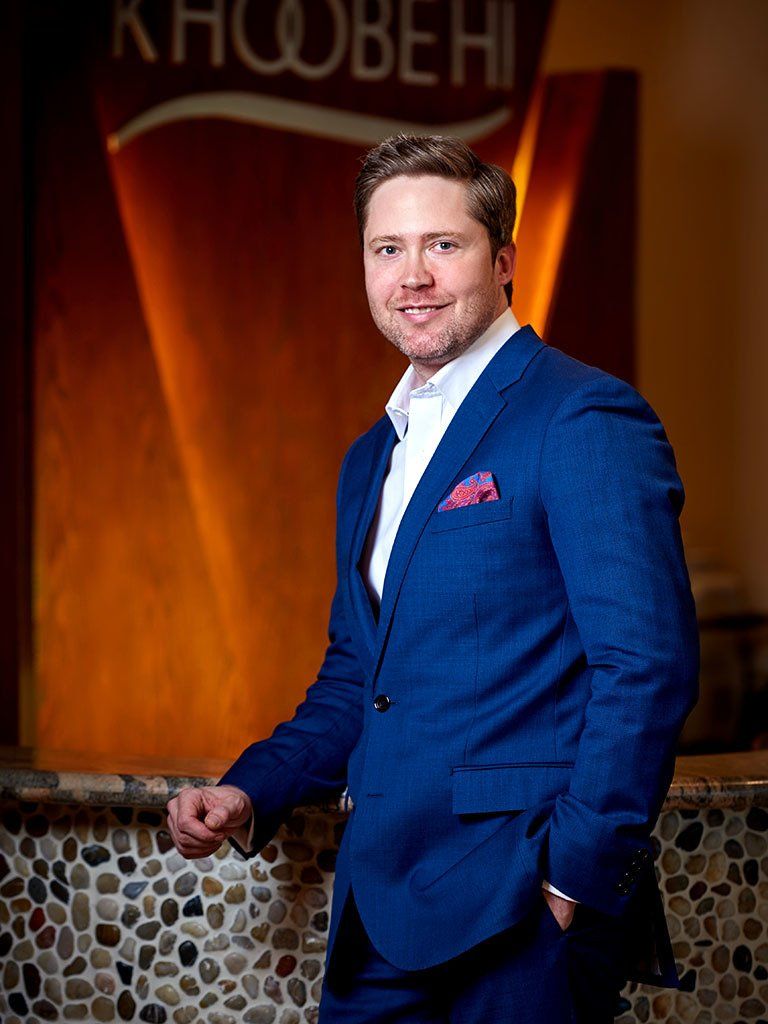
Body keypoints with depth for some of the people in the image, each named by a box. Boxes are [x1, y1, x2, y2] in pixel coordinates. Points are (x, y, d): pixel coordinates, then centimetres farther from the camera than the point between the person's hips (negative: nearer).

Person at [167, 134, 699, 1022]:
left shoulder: (585, 419, -9)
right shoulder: (371, 458, 16)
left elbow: (648, 664, -16)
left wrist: (578, 876, -18)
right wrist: (252, 794, 9)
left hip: (522, 913, -7)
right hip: (381, 909, 7)